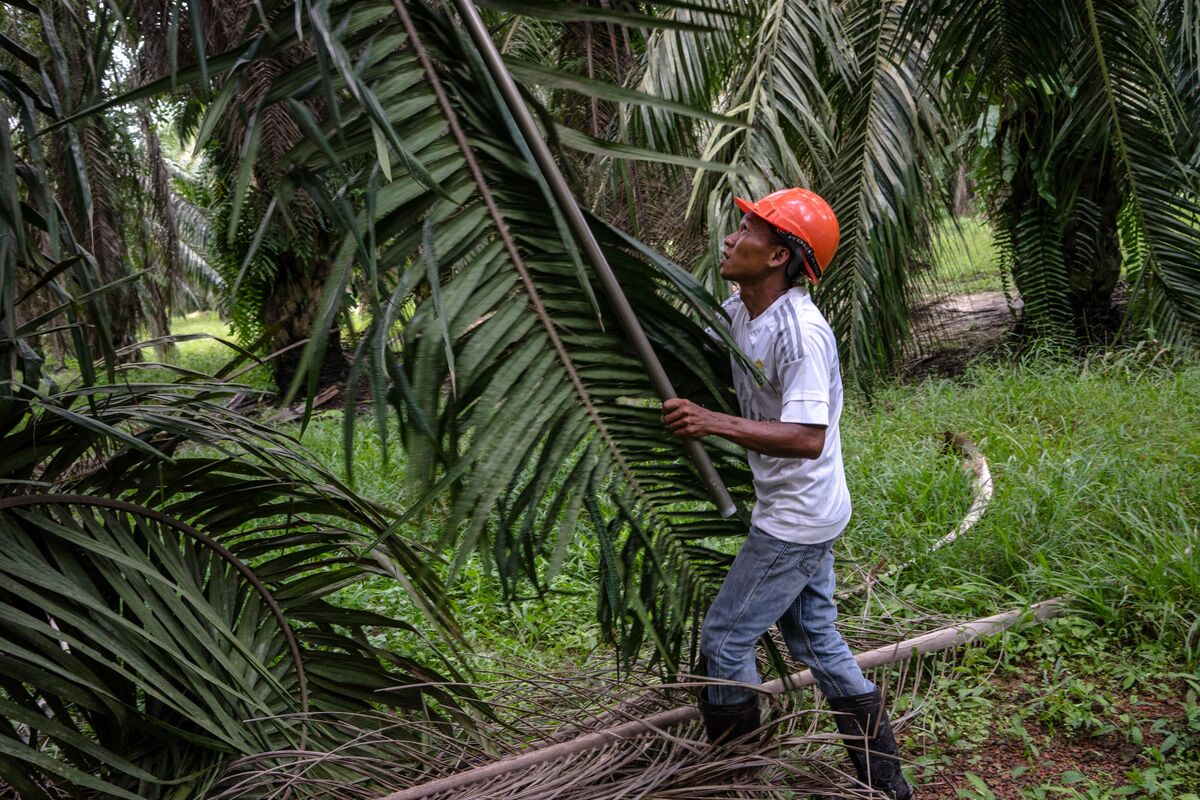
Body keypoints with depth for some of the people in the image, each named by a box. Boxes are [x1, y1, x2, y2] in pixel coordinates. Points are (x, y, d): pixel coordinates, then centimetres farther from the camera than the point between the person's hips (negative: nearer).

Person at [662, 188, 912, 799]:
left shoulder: (801, 334, -26)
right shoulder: (737, 311, 1)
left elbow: (808, 439, -34)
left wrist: (715, 423, -38)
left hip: (797, 519, -10)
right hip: (791, 512, 10)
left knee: (725, 638, 0)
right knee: (815, 639, 19)